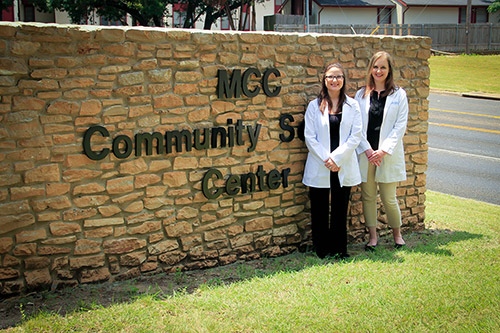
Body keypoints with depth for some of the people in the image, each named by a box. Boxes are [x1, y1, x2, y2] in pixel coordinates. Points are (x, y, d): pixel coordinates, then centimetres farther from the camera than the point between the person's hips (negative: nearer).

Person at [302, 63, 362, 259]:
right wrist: (326, 158, -12)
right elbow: (309, 137, -2)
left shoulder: (352, 106, 5)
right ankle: (321, 250, 18)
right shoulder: (315, 106, 4)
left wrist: (336, 157, -12)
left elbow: (356, 136, -2)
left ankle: (339, 250, 20)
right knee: (319, 211, 4)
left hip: (344, 167, 1)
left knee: (340, 210, 8)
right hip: (319, 167, 0)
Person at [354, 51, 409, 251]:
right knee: (368, 197, 8)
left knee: (389, 198, 2)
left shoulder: (398, 94, 1)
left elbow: (400, 126, -3)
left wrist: (383, 150, -12)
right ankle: (373, 236, 22)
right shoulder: (361, 94, 7)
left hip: (388, 154, -2)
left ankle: (397, 233, 25)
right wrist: (366, 150, -9)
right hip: (365, 154, 2)